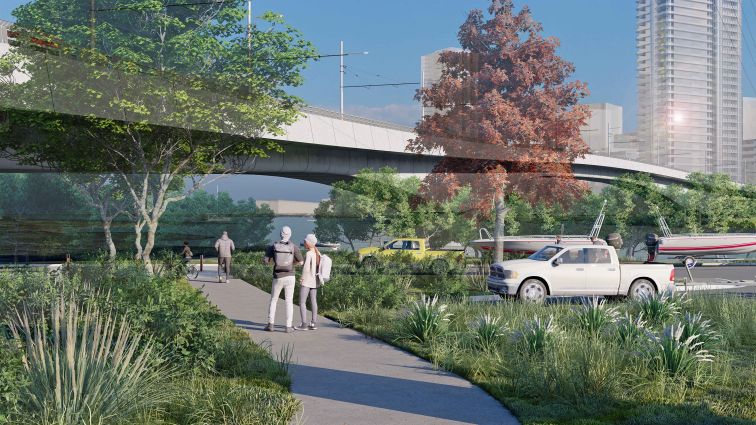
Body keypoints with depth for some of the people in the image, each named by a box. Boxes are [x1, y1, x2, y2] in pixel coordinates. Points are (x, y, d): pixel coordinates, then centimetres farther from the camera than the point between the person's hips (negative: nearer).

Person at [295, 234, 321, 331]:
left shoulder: (308, 254, -18)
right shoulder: (318, 254, 5)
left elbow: (306, 268, -24)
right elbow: (319, 267, 10)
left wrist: (302, 278, -12)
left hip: (307, 281, -8)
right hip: (315, 281, 8)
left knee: (302, 302, -2)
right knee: (313, 301, 10)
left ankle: (304, 324, -5)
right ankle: (314, 323, 11)